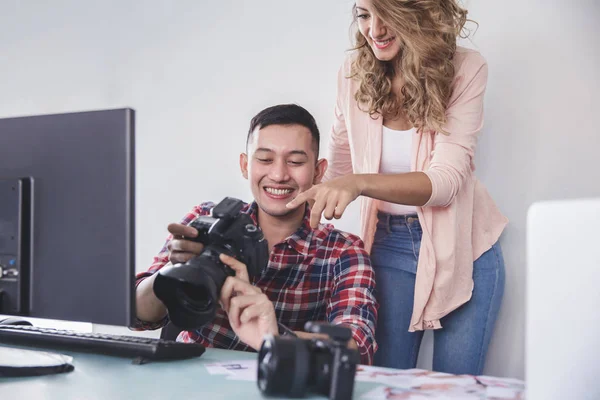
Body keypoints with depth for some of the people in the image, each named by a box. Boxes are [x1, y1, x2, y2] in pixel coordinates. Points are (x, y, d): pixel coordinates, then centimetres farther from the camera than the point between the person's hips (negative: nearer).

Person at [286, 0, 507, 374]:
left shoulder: (465, 69, -15)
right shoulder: (354, 72, -5)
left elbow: (446, 179, -24)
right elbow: (340, 166, 9)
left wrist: (359, 184, -38)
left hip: (462, 246, -2)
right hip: (390, 244, 2)